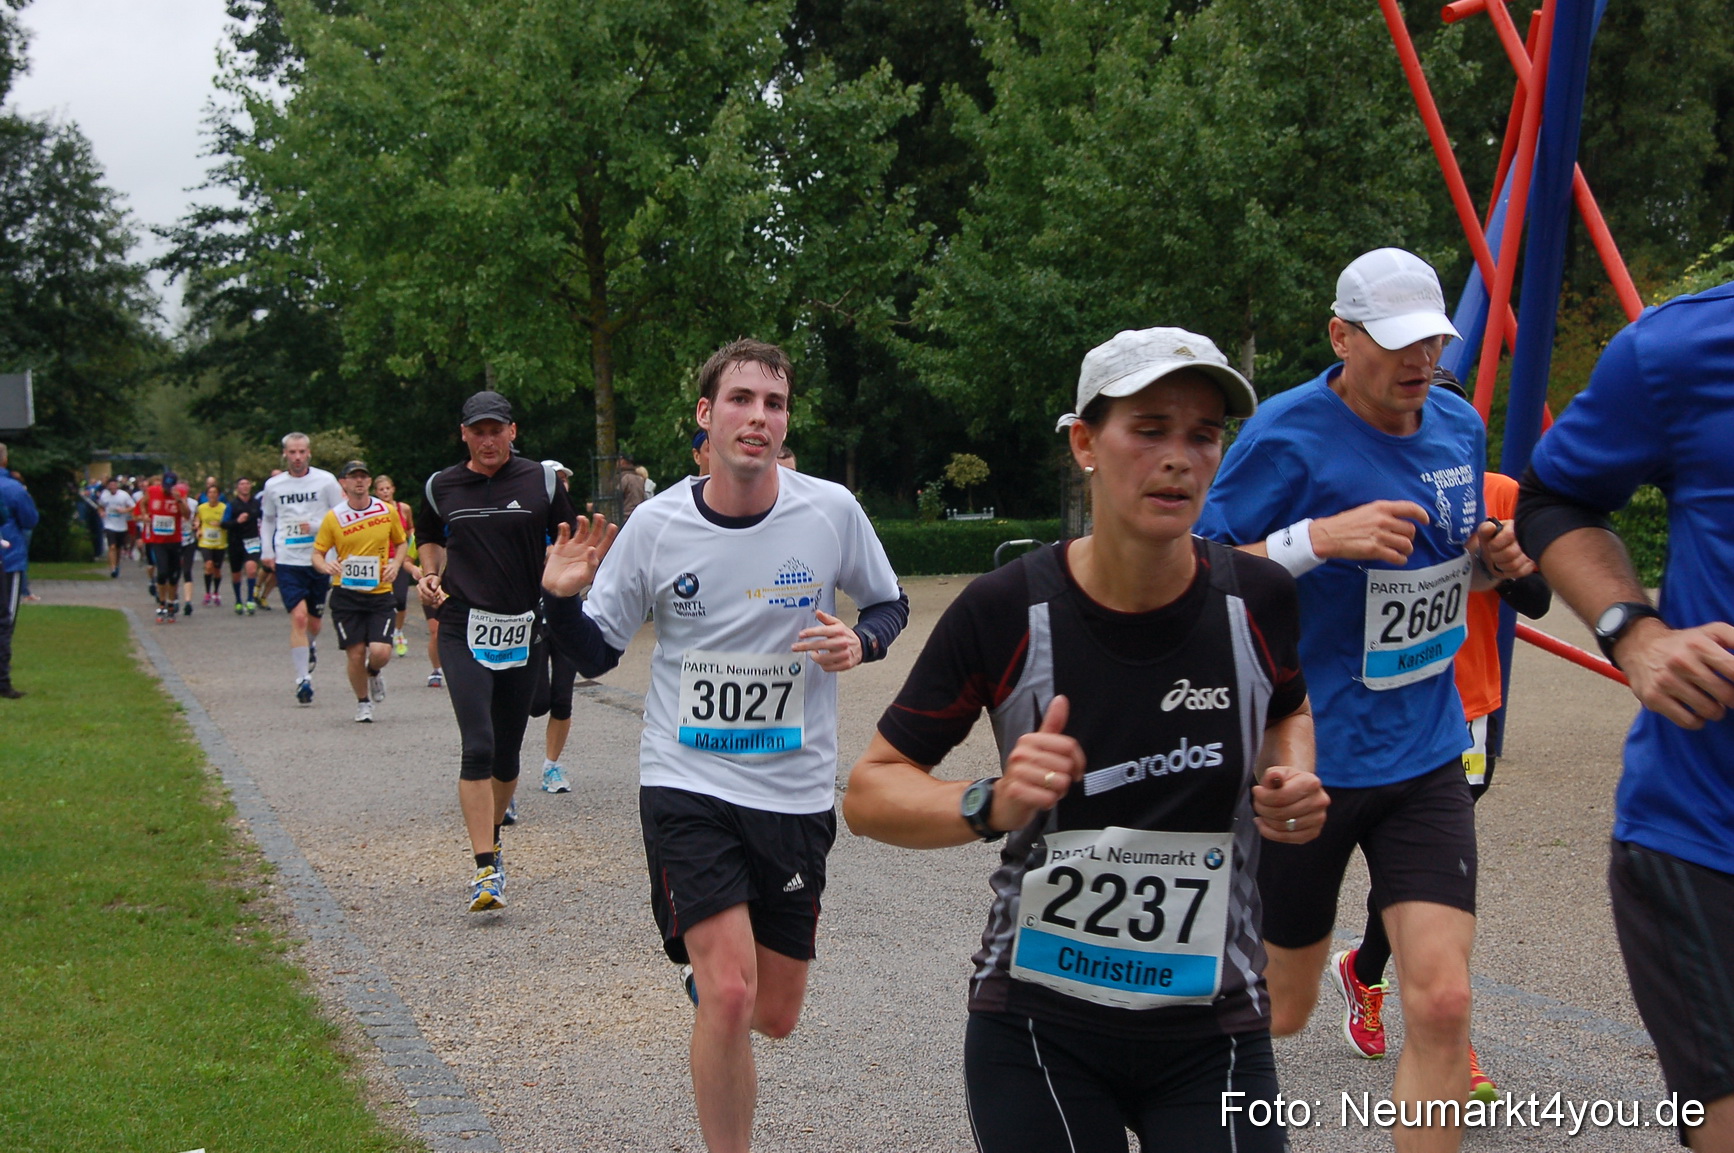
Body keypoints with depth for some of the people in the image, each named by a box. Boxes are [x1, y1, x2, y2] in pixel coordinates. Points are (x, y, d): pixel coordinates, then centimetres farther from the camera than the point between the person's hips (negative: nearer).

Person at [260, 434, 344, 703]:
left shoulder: (325, 481, 0)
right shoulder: (273, 485, 6)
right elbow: (267, 520, 21)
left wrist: (316, 526, -13)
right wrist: (266, 551, 10)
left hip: (319, 559, 0)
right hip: (287, 561, 0)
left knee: (313, 621, 11)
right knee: (298, 617, -13)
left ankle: (310, 648, 46)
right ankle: (302, 679, -10)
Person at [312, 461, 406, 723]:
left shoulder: (388, 512, 2)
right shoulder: (333, 518, -2)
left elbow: (401, 542, 17)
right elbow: (317, 553, 3)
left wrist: (395, 564, -3)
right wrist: (326, 566, -20)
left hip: (380, 593, 1)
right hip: (346, 595, -1)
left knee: (381, 652, -13)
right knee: (356, 655, -2)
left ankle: (374, 672, 25)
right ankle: (363, 702, 24)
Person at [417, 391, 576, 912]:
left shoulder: (541, 482, 3)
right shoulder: (441, 487, 7)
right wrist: (430, 576, 6)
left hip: (523, 632, 1)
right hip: (463, 630, -1)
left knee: (507, 753, 10)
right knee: (478, 746, -15)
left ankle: (492, 839, 34)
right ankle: (485, 867, -16)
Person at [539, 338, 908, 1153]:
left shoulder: (832, 511, -6)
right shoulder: (655, 525, -6)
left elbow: (889, 604, 11)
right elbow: (596, 656, 3)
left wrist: (860, 643, -12)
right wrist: (562, 600, -18)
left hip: (796, 790, 2)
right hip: (687, 783, -2)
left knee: (773, 1017, 10)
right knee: (729, 996, -17)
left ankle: (703, 961, 46)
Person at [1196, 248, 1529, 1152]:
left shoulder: (1460, 427, 5)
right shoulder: (1287, 433, -14)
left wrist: (1490, 561, -3)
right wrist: (1320, 537, -28)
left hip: (1426, 758, 5)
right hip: (1304, 761, -4)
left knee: (1442, 1000, -8)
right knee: (1278, 1009, 10)